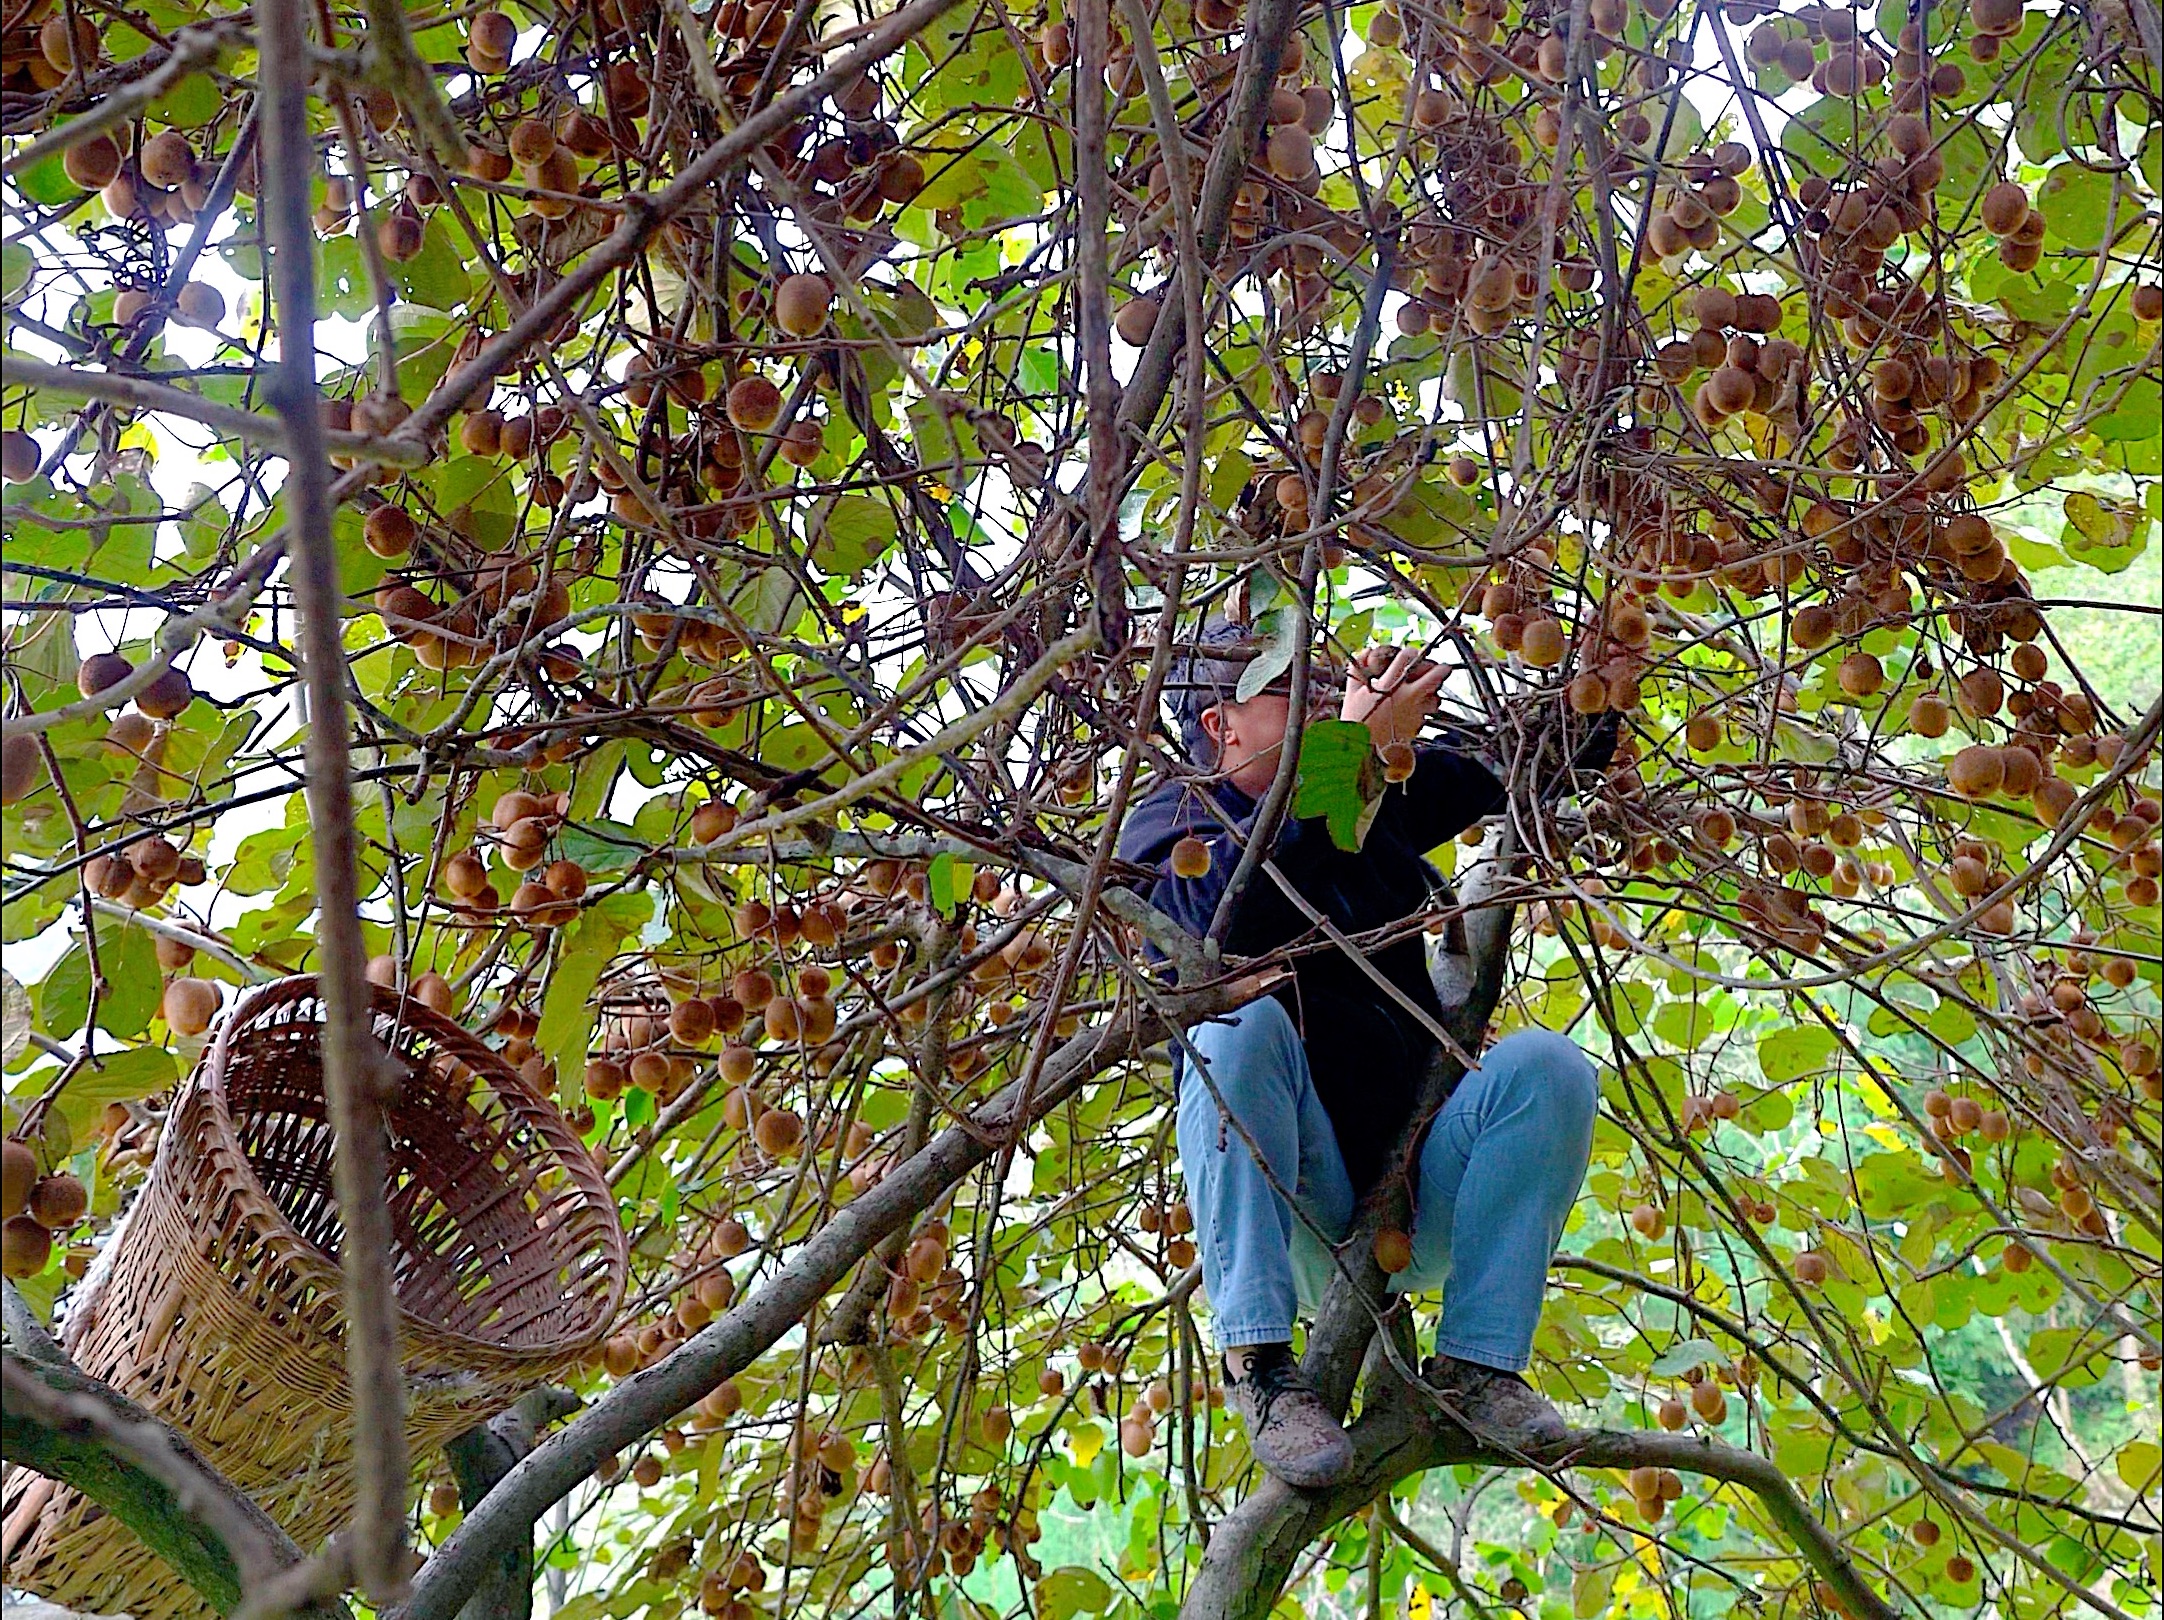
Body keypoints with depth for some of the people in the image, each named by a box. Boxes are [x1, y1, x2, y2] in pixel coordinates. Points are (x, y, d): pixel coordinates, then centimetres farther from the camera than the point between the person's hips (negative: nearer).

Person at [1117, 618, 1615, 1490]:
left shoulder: (1381, 797, 16)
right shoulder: (1170, 818, 1)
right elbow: (1225, 912, -24)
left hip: (1413, 1207, 4)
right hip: (1284, 1203, -4)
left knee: (1548, 1064, -18)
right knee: (1241, 1023, -30)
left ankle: (1476, 1364, -17)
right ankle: (1257, 1361, -28)